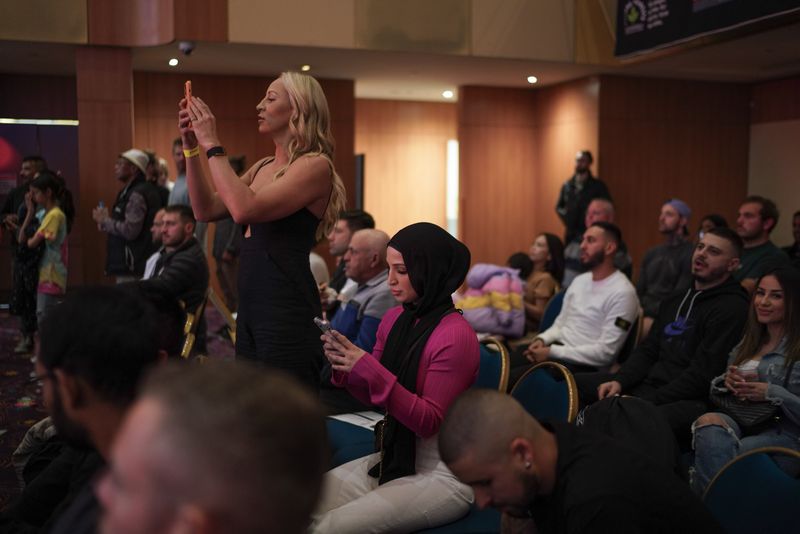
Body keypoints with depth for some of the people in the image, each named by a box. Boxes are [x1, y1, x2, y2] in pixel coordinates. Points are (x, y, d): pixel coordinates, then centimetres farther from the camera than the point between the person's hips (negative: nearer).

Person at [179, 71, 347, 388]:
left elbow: (245, 209, -22)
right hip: (251, 306, 8)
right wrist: (191, 148, 6)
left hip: (287, 308, -8)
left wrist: (212, 145, -14)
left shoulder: (316, 165, -11)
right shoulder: (263, 166, 15)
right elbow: (206, 210, 12)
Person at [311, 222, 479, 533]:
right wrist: (344, 366, -10)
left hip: (442, 476, -6)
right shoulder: (393, 320, 2)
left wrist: (368, 368, -27)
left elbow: (429, 421, -19)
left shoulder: (455, 335, -18)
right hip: (392, 459, 6)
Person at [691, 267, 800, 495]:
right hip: (741, 423, 5)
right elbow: (715, 391, 23)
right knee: (709, 421, -32)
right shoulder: (748, 342, 20)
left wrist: (772, 393, -16)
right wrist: (725, 381, 1)